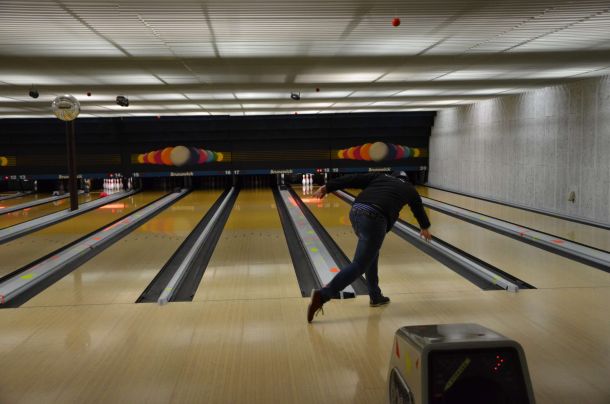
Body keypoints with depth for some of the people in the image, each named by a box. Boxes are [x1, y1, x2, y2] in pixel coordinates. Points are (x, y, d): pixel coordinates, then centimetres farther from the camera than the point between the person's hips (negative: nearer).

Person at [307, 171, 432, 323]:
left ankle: (375, 296, 33)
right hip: (374, 219, -5)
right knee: (359, 266, -5)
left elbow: (353, 179, 14)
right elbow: (418, 209, 44)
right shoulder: (409, 189, 26)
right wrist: (424, 227, 63)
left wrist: (327, 187, 8)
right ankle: (322, 295, -19)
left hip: (356, 212, 5)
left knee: (371, 255, 26)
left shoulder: (380, 177, 28)